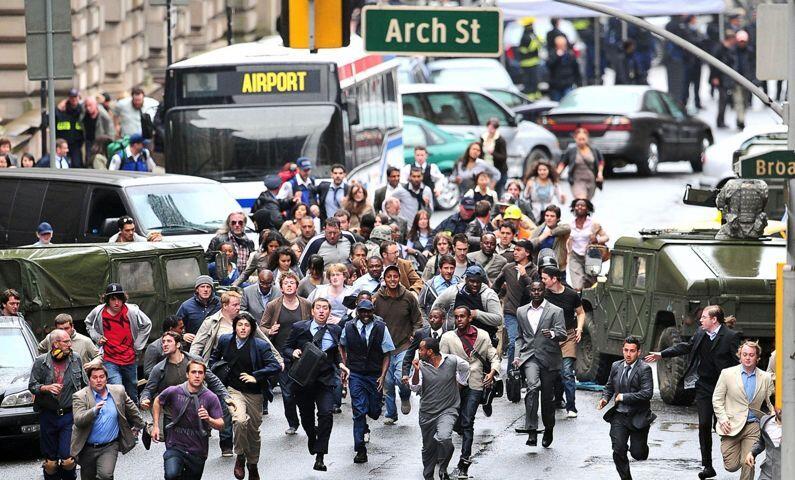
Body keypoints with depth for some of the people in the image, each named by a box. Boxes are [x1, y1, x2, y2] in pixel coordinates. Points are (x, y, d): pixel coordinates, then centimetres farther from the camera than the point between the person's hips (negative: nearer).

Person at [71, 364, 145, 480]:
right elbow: (78, 420, -23)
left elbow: (131, 409, 18)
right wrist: (94, 410, -39)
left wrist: (138, 425, 29)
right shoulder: (80, 396, -9)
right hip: (87, 448, 0)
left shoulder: (118, 391, 1)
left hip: (110, 447, 0)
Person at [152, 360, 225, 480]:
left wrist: (208, 419, -29)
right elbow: (157, 401, 13)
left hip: (198, 451, 1)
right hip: (175, 446, -1)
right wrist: (156, 426, 9)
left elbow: (220, 425, -8)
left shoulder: (211, 398, -7)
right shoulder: (174, 392, -7)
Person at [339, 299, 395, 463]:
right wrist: (345, 365, 9)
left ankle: (363, 426, 45)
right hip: (356, 374, 0)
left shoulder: (381, 328, -5)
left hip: (375, 375, 0)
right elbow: (342, 346, 19)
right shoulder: (349, 328, -1)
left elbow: (386, 355, -2)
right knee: (359, 411, -8)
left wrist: (382, 376, -10)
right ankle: (360, 450, -5)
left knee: (374, 411, 7)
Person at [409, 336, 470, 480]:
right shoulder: (420, 365, -4)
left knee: (443, 438, -28)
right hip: (427, 413, 3)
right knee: (428, 448, 12)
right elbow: (414, 388, -14)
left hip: (448, 410, -3)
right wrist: (416, 371, -27)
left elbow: (467, 369, 14)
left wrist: (461, 383, 15)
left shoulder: (452, 361, -7)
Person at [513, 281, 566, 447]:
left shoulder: (555, 311, 4)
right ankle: (531, 430, -28)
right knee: (532, 387, -23)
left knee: (548, 395, 6)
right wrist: (517, 356, 7)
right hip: (529, 357, 1)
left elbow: (562, 333, -5)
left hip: (548, 358, -1)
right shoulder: (521, 311, 15)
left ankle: (548, 429, 28)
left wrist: (552, 334, -28)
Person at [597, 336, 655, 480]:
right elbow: (609, 386, 22)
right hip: (619, 416, 4)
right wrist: (605, 398, 0)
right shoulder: (616, 366, 7)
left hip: (638, 418, -4)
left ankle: (640, 445, 36)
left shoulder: (644, 369, -10)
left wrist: (623, 397, -17)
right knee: (618, 451, -7)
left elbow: (647, 393, -19)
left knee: (638, 454, -1)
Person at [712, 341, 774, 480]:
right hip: (732, 425, -1)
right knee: (731, 466, -1)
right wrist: (723, 420, -7)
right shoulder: (727, 374, 0)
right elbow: (717, 399, 3)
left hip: (752, 426, 1)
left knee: (748, 464, -10)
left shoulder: (766, 378, 5)